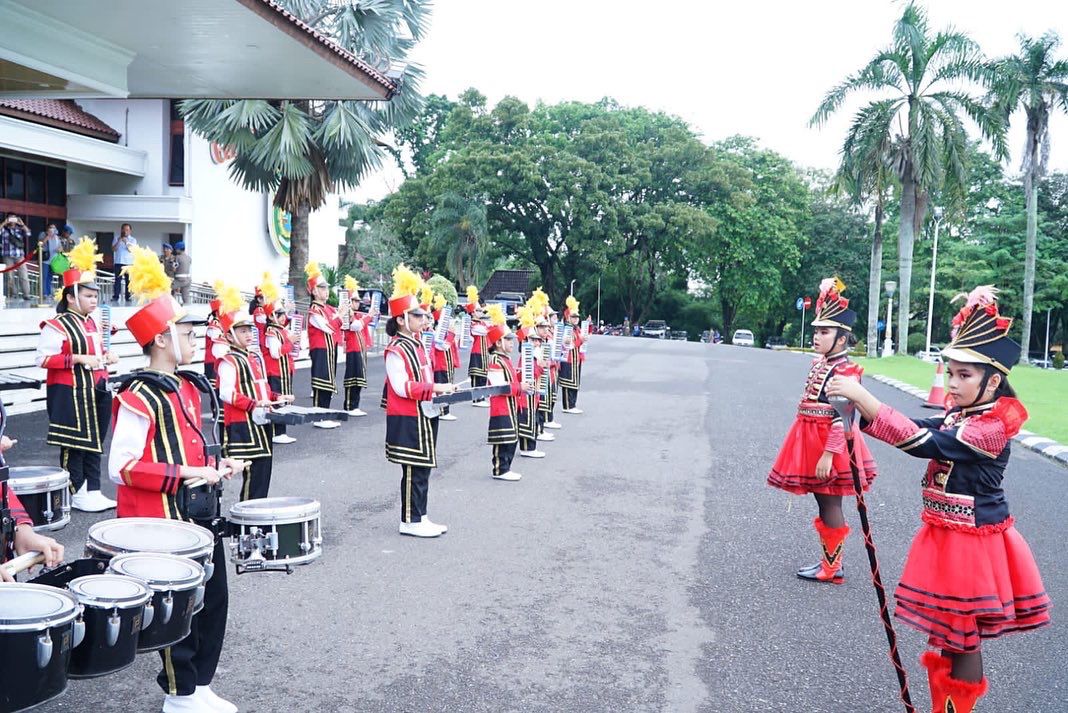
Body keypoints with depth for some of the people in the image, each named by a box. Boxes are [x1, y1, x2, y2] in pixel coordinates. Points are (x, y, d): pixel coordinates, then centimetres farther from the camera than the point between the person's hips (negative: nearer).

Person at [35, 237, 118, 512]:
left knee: (95, 442, 10)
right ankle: (77, 494, 7)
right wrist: (78, 359, -22)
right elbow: (42, 359, -17)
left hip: (96, 391, 8)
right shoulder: (56, 326, -11)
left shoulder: (92, 323, 14)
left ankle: (93, 490, 17)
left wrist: (106, 356, 7)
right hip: (70, 394, -8)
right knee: (75, 444, -1)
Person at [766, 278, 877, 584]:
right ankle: (828, 560, 27)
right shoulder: (820, 363, 10)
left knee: (830, 505, 1)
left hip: (829, 443, -9)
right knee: (824, 502, 16)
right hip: (812, 440, 9)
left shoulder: (843, 370, -18)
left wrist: (828, 454, -25)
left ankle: (832, 568, 13)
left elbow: (842, 418, -23)